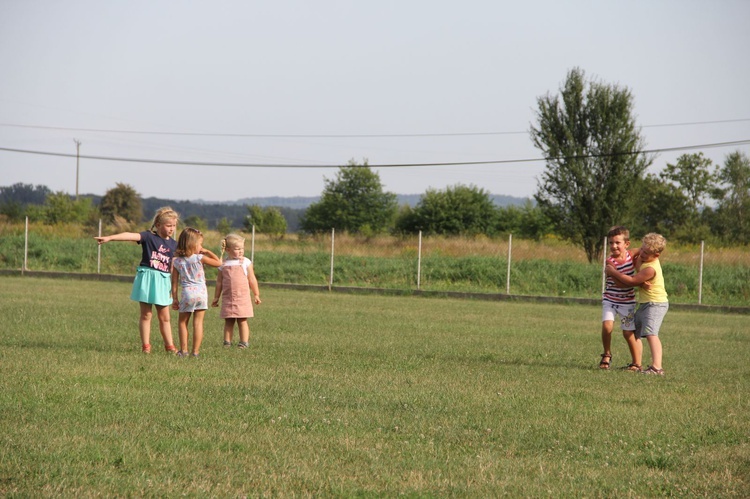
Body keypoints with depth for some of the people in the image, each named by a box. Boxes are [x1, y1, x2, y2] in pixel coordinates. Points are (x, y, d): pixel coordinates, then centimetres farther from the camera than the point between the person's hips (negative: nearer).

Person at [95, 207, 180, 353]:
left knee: (164, 317, 9)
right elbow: (131, 236, -22)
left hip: (163, 281, 3)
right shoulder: (149, 236, -7)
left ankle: (169, 345, 17)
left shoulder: (173, 244, 6)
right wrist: (109, 238, -33)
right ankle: (145, 345, 8)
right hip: (147, 277, -3)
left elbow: (173, 267, 11)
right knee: (146, 314, 3)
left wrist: (173, 286, 9)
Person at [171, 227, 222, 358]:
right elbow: (218, 263, 4)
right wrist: (208, 252, 12)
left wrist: (174, 298, 7)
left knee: (182, 322, 14)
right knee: (198, 323, 3)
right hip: (200, 292, -1)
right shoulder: (200, 258, -5)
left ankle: (183, 350, 9)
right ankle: (195, 351, 1)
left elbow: (174, 282, 2)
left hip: (186, 293, 1)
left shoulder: (177, 261, 1)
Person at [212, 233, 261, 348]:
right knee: (228, 321, 6)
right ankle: (227, 342, 10)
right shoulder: (223, 264, 6)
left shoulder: (245, 262, 1)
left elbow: (252, 280, 5)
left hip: (242, 297, -2)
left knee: (242, 320, -1)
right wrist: (216, 297, 14)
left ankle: (244, 342, 3)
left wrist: (256, 295, 6)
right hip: (227, 298, 2)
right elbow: (219, 282, 12)